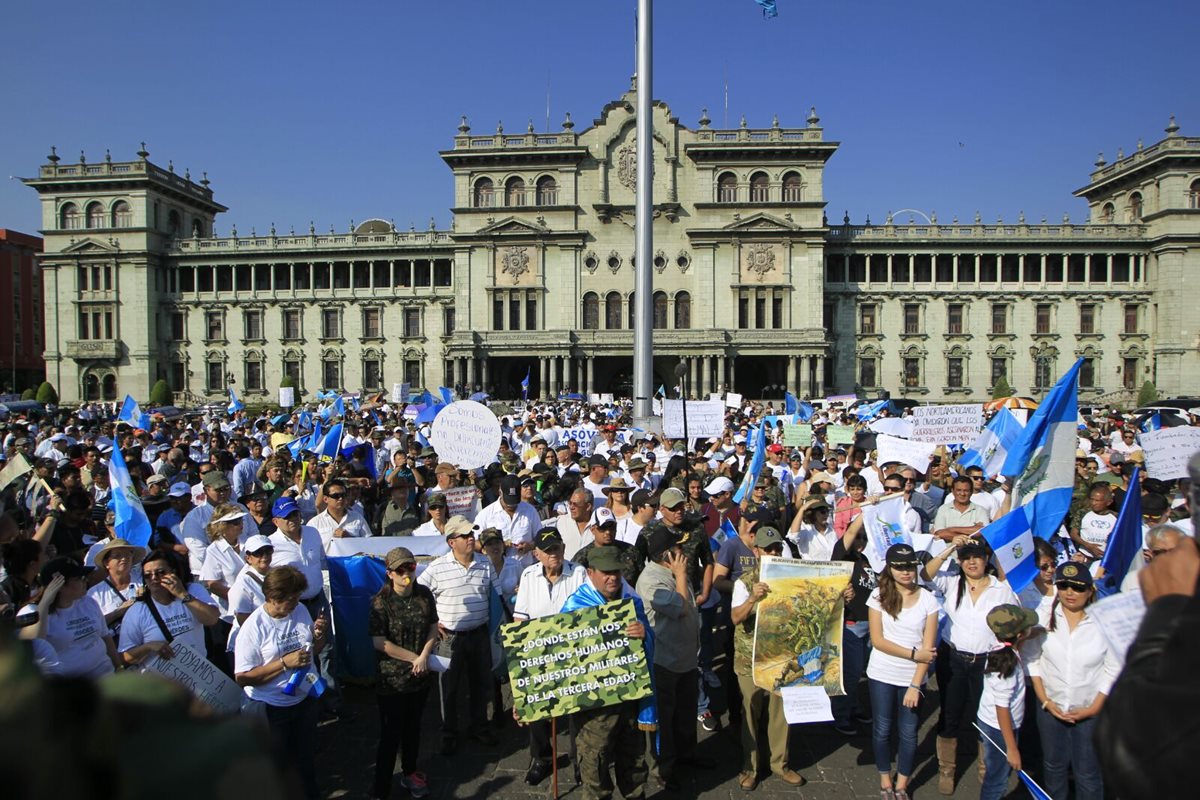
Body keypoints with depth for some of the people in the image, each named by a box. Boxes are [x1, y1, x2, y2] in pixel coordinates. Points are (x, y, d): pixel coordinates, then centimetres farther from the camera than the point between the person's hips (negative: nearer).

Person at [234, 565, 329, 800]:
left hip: (306, 699, 5)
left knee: (307, 758, 23)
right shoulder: (253, 628, -21)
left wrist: (319, 635, -13)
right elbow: (242, 678, -21)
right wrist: (284, 663, -27)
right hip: (272, 709, -5)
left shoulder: (300, 610, -5)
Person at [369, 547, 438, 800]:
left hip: (421, 675, 4)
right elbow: (379, 642, -17)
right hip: (392, 679, -4)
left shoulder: (424, 595, -2)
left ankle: (409, 773, 40)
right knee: (391, 734, 1)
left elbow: (433, 627, 3)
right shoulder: (380, 602, -15)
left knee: (413, 727, 20)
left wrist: (424, 655, -13)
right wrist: (414, 657, -15)